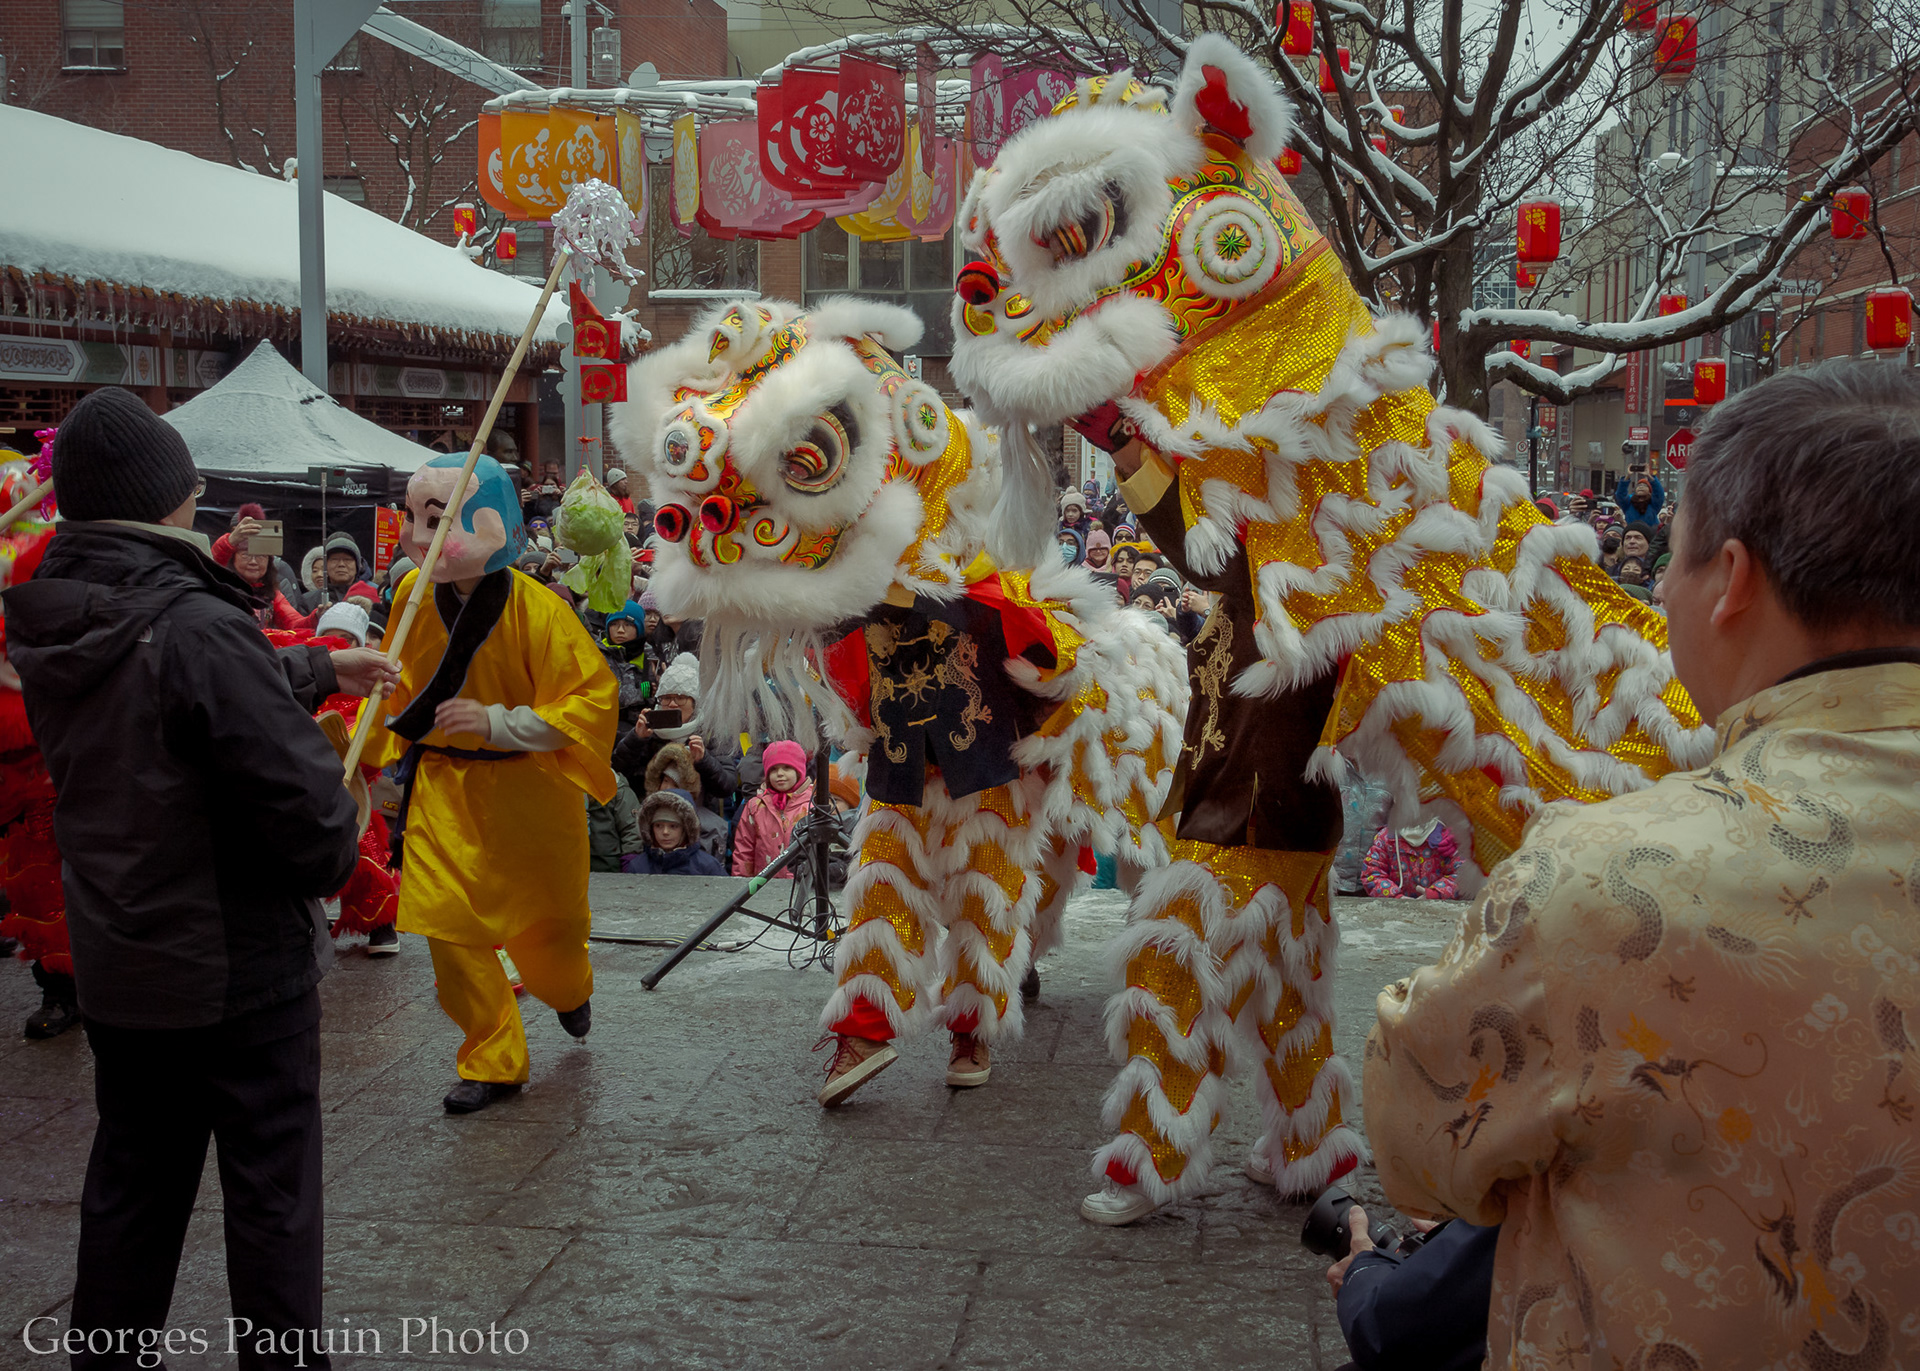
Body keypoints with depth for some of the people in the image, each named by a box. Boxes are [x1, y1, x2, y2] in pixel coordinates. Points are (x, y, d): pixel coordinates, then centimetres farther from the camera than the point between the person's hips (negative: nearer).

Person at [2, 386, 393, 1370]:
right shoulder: (195, 626, -25)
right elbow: (302, 792, -27)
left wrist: (322, 670, 28)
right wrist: (332, 864, -6)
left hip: (114, 965, 7)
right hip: (241, 960, -7)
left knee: (132, 1178, 20)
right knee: (270, 1187, 7)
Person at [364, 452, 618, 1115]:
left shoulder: (536, 609, -21)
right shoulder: (414, 594, -5)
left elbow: (595, 698, -20)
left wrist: (497, 723, -27)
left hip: (528, 791, -3)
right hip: (442, 788, 3)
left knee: (546, 924, 11)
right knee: (448, 924, -3)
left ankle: (568, 990, 49)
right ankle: (493, 1061, 14)